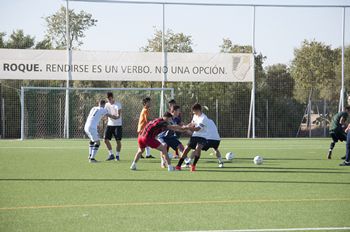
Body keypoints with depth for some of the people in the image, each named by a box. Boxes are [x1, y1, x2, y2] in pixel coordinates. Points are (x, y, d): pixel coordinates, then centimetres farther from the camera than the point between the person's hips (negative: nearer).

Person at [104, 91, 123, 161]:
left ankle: (117, 156, 8)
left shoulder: (118, 105, -13)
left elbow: (118, 115, -23)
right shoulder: (107, 105, 5)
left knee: (118, 141, -7)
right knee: (105, 140, -3)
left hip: (117, 125, -5)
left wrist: (117, 117, -46)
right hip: (109, 124, 5)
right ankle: (111, 155, 9)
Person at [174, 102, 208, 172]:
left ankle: (193, 165, -16)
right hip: (194, 136, 7)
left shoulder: (204, 118, -20)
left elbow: (197, 129, -24)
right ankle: (178, 166, 7)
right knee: (186, 150, 0)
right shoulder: (195, 116, 6)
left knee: (198, 149, -31)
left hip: (202, 137, -7)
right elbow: (192, 124, 22)